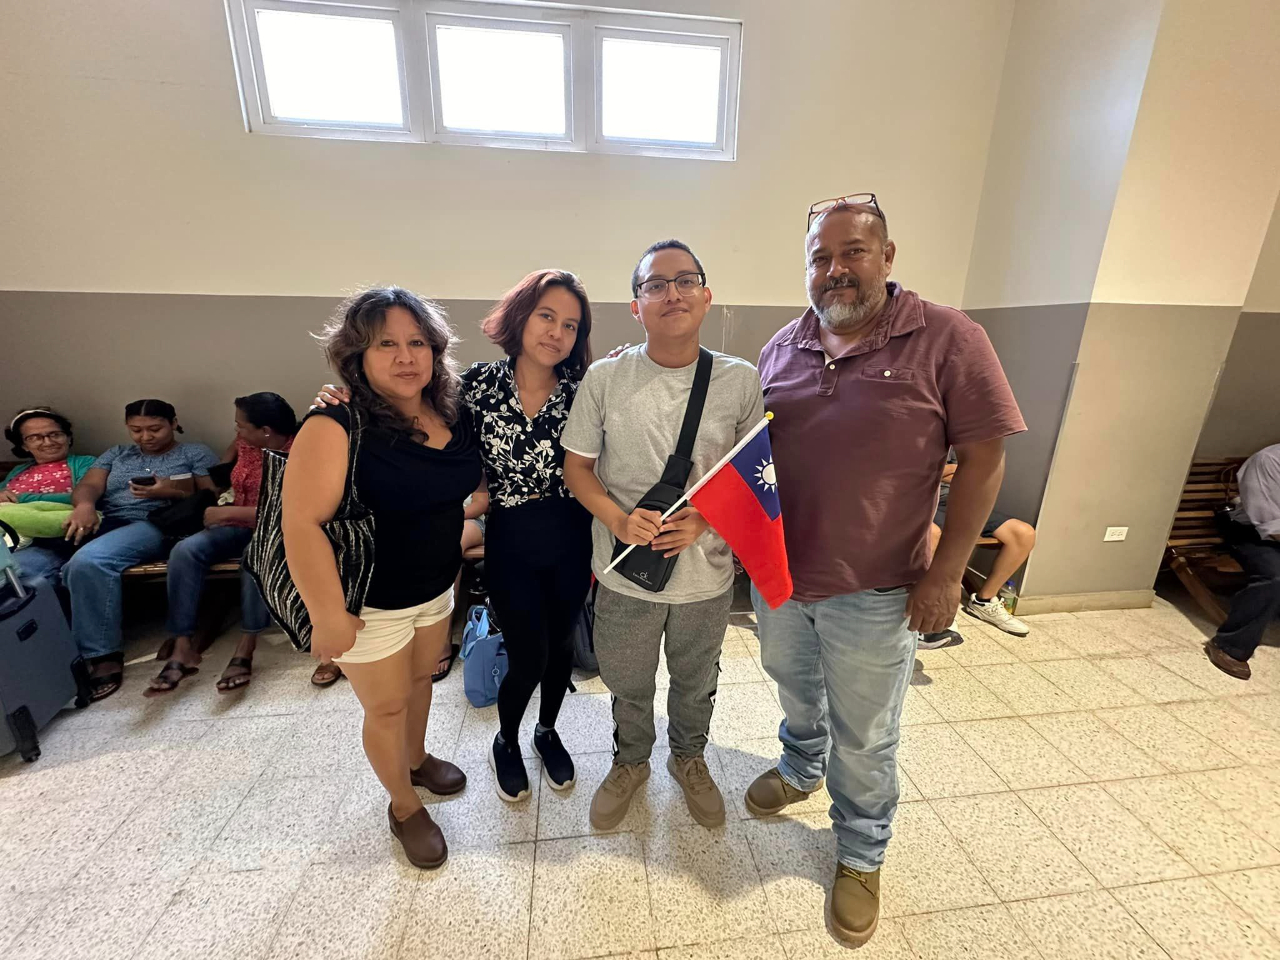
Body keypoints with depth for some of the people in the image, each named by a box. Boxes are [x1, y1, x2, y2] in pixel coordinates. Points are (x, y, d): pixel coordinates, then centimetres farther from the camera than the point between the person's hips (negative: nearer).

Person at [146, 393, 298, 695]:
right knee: (184, 551, -20)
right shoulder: (245, 442, 5)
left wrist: (226, 512, -19)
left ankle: (245, 648, -30)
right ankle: (183, 647, -18)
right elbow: (234, 447, 33)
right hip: (239, 526, 7)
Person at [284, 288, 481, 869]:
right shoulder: (337, 425, -24)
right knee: (388, 705, 14)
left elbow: (465, 484, 11)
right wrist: (328, 615, -23)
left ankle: (417, 757, 55)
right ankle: (404, 807, 41)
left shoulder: (450, 414, -6)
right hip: (371, 603, -5)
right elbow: (302, 522, -26)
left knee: (422, 679, 26)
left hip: (436, 587, 6)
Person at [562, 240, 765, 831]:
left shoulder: (740, 380, -7)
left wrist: (704, 520, -18)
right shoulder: (604, 378, -8)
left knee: (696, 683, 25)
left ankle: (689, 757, 56)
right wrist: (618, 519, -19)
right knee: (627, 684, 22)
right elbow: (576, 464, -2)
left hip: (707, 571, 1)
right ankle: (630, 761, 54)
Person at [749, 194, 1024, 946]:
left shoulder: (948, 339, -12)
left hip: (874, 593, -4)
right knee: (795, 687, 29)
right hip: (778, 574, 5)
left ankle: (862, 856, 44)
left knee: (865, 739, 16)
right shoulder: (783, 346, 1)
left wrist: (946, 572, -12)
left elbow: (984, 458, -11)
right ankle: (801, 768, 59)